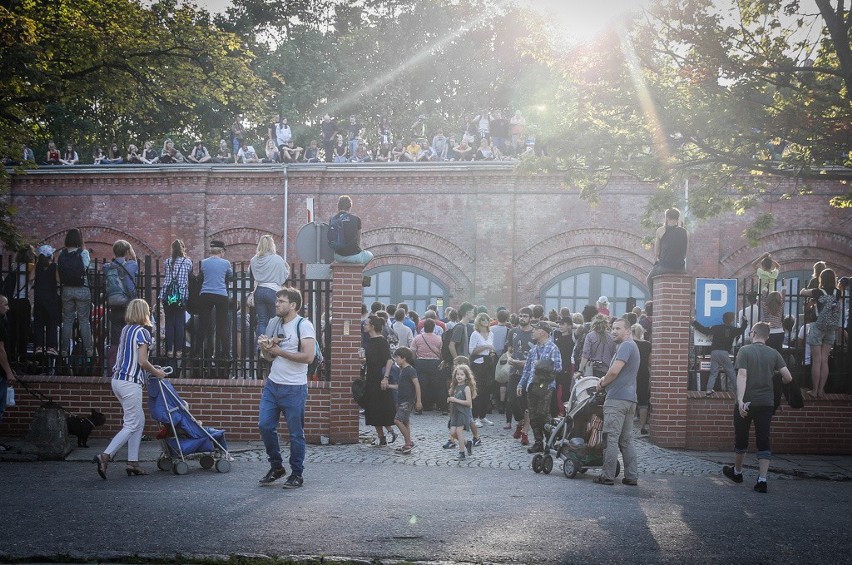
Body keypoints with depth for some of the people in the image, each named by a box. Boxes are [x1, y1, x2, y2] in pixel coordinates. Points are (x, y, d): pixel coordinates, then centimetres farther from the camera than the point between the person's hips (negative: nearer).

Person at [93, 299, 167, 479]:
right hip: (130, 383, -9)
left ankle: (132, 463, 13)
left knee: (139, 421, 15)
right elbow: (142, 362, -17)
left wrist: (151, 368, 18)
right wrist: (156, 372, 0)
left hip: (118, 379, 9)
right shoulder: (142, 332, -12)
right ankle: (105, 456, -14)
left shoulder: (125, 330, 13)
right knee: (131, 425, -3)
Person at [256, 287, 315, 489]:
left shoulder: (303, 325, -9)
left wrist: (280, 351, -16)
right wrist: (264, 347, -3)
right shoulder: (274, 323, 13)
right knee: (265, 425, 2)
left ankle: (297, 474, 12)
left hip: (294, 388, -7)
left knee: (296, 433, 1)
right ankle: (276, 466, 18)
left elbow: (308, 356, -20)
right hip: (272, 384, 7)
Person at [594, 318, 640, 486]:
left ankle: (607, 476, -6)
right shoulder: (632, 346, 22)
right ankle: (631, 477, 9)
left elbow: (614, 371, -19)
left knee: (611, 439, -7)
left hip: (617, 399, -10)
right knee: (626, 440, 10)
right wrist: (605, 379, 10)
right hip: (630, 399, 10)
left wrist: (602, 384, -2)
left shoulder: (626, 345, -11)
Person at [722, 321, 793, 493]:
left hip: (747, 402, -2)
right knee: (763, 442, 2)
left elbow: (742, 375, -18)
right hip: (766, 403, 2)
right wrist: (777, 382, 20)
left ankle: (737, 472, 32)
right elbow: (788, 377, -3)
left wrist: (740, 400, -25)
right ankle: (762, 479, -7)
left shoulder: (744, 351, -7)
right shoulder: (774, 354, 2)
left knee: (741, 439, 14)